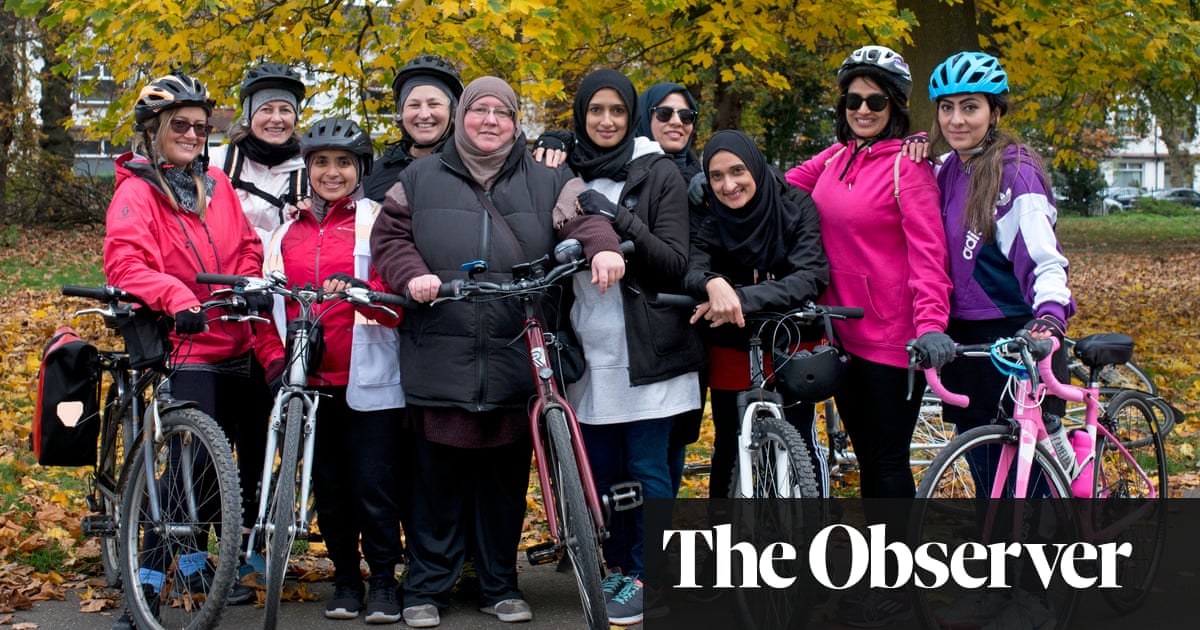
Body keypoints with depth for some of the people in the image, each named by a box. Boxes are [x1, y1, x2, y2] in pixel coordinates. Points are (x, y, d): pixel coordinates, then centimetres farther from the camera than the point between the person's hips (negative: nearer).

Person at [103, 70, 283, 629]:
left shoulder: (215, 183, 13)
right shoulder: (136, 190, -5)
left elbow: (246, 248, 14)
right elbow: (125, 262, -20)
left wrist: (251, 289, -6)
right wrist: (178, 300, -36)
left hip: (233, 346, 6)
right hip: (183, 348, -6)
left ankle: (196, 566, 29)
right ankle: (148, 584, -9)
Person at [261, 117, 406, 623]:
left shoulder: (377, 221, 2)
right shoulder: (287, 230, 15)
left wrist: (363, 292, -26)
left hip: (368, 379, -4)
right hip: (309, 379, 4)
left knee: (373, 484, -3)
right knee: (328, 486, 11)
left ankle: (383, 581, 10)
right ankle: (345, 579, 23)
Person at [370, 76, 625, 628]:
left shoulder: (546, 182, 11)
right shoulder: (421, 179, 13)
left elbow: (581, 216, -3)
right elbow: (388, 236, 10)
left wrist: (603, 247, -24)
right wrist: (412, 275, -10)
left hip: (515, 359, 1)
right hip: (440, 359, 0)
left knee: (505, 475, 7)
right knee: (437, 477, 3)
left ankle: (500, 585, 21)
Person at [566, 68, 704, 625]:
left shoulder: (658, 174, -1)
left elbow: (674, 264, -10)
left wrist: (621, 221, -21)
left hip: (646, 349, -4)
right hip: (590, 348, 4)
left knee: (647, 468, -2)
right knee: (601, 469, 8)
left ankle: (644, 575, 8)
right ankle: (614, 566, 22)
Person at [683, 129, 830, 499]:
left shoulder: (796, 207, -13)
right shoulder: (712, 222, -6)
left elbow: (811, 278, -25)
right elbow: (692, 270, -23)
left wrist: (743, 298, -38)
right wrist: (714, 283, -48)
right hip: (733, 350, 2)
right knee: (730, 451, 4)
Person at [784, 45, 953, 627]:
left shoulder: (907, 165, -11)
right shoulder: (835, 159, 9)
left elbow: (927, 251, -19)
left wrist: (931, 324, -31)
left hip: (893, 335, -7)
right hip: (844, 331, 7)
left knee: (888, 459, 0)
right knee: (866, 453, 16)